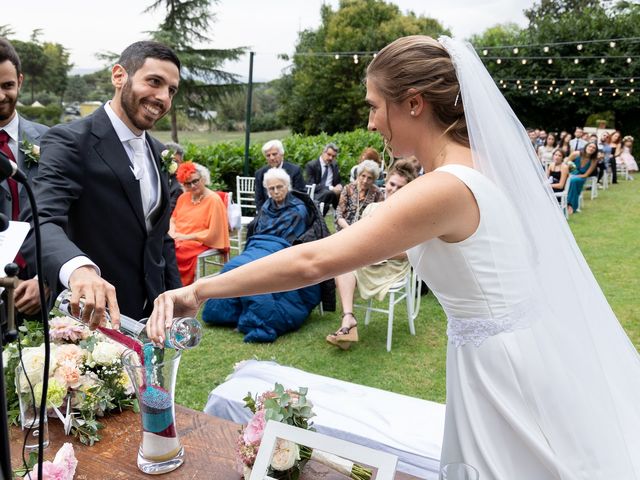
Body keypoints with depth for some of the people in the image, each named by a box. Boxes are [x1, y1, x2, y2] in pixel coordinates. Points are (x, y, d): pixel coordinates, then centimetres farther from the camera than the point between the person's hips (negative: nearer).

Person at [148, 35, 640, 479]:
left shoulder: (442, 189, -26)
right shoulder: (483, 161, 2)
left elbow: (312, 262, -30)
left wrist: (200, 290, -23)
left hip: (503, 365, -8)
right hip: (537, 350, 8)